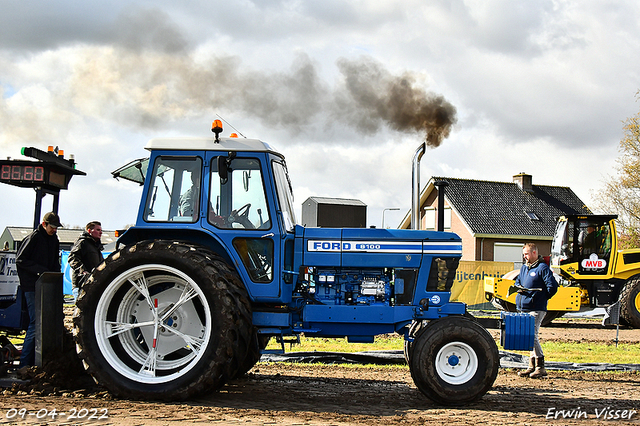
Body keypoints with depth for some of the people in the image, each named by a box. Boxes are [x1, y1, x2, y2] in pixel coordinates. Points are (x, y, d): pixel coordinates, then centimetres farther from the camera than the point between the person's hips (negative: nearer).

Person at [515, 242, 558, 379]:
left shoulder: (542, 268, -10)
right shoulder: (524, 268, 16)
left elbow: (553, 286, -15)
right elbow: (518, 281, 29)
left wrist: (542, 298, -6)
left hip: (536, 309, -9)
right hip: (524, 308, 9)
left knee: (532, 335, -14)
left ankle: (540, 367, -9)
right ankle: (532, 366, 18)